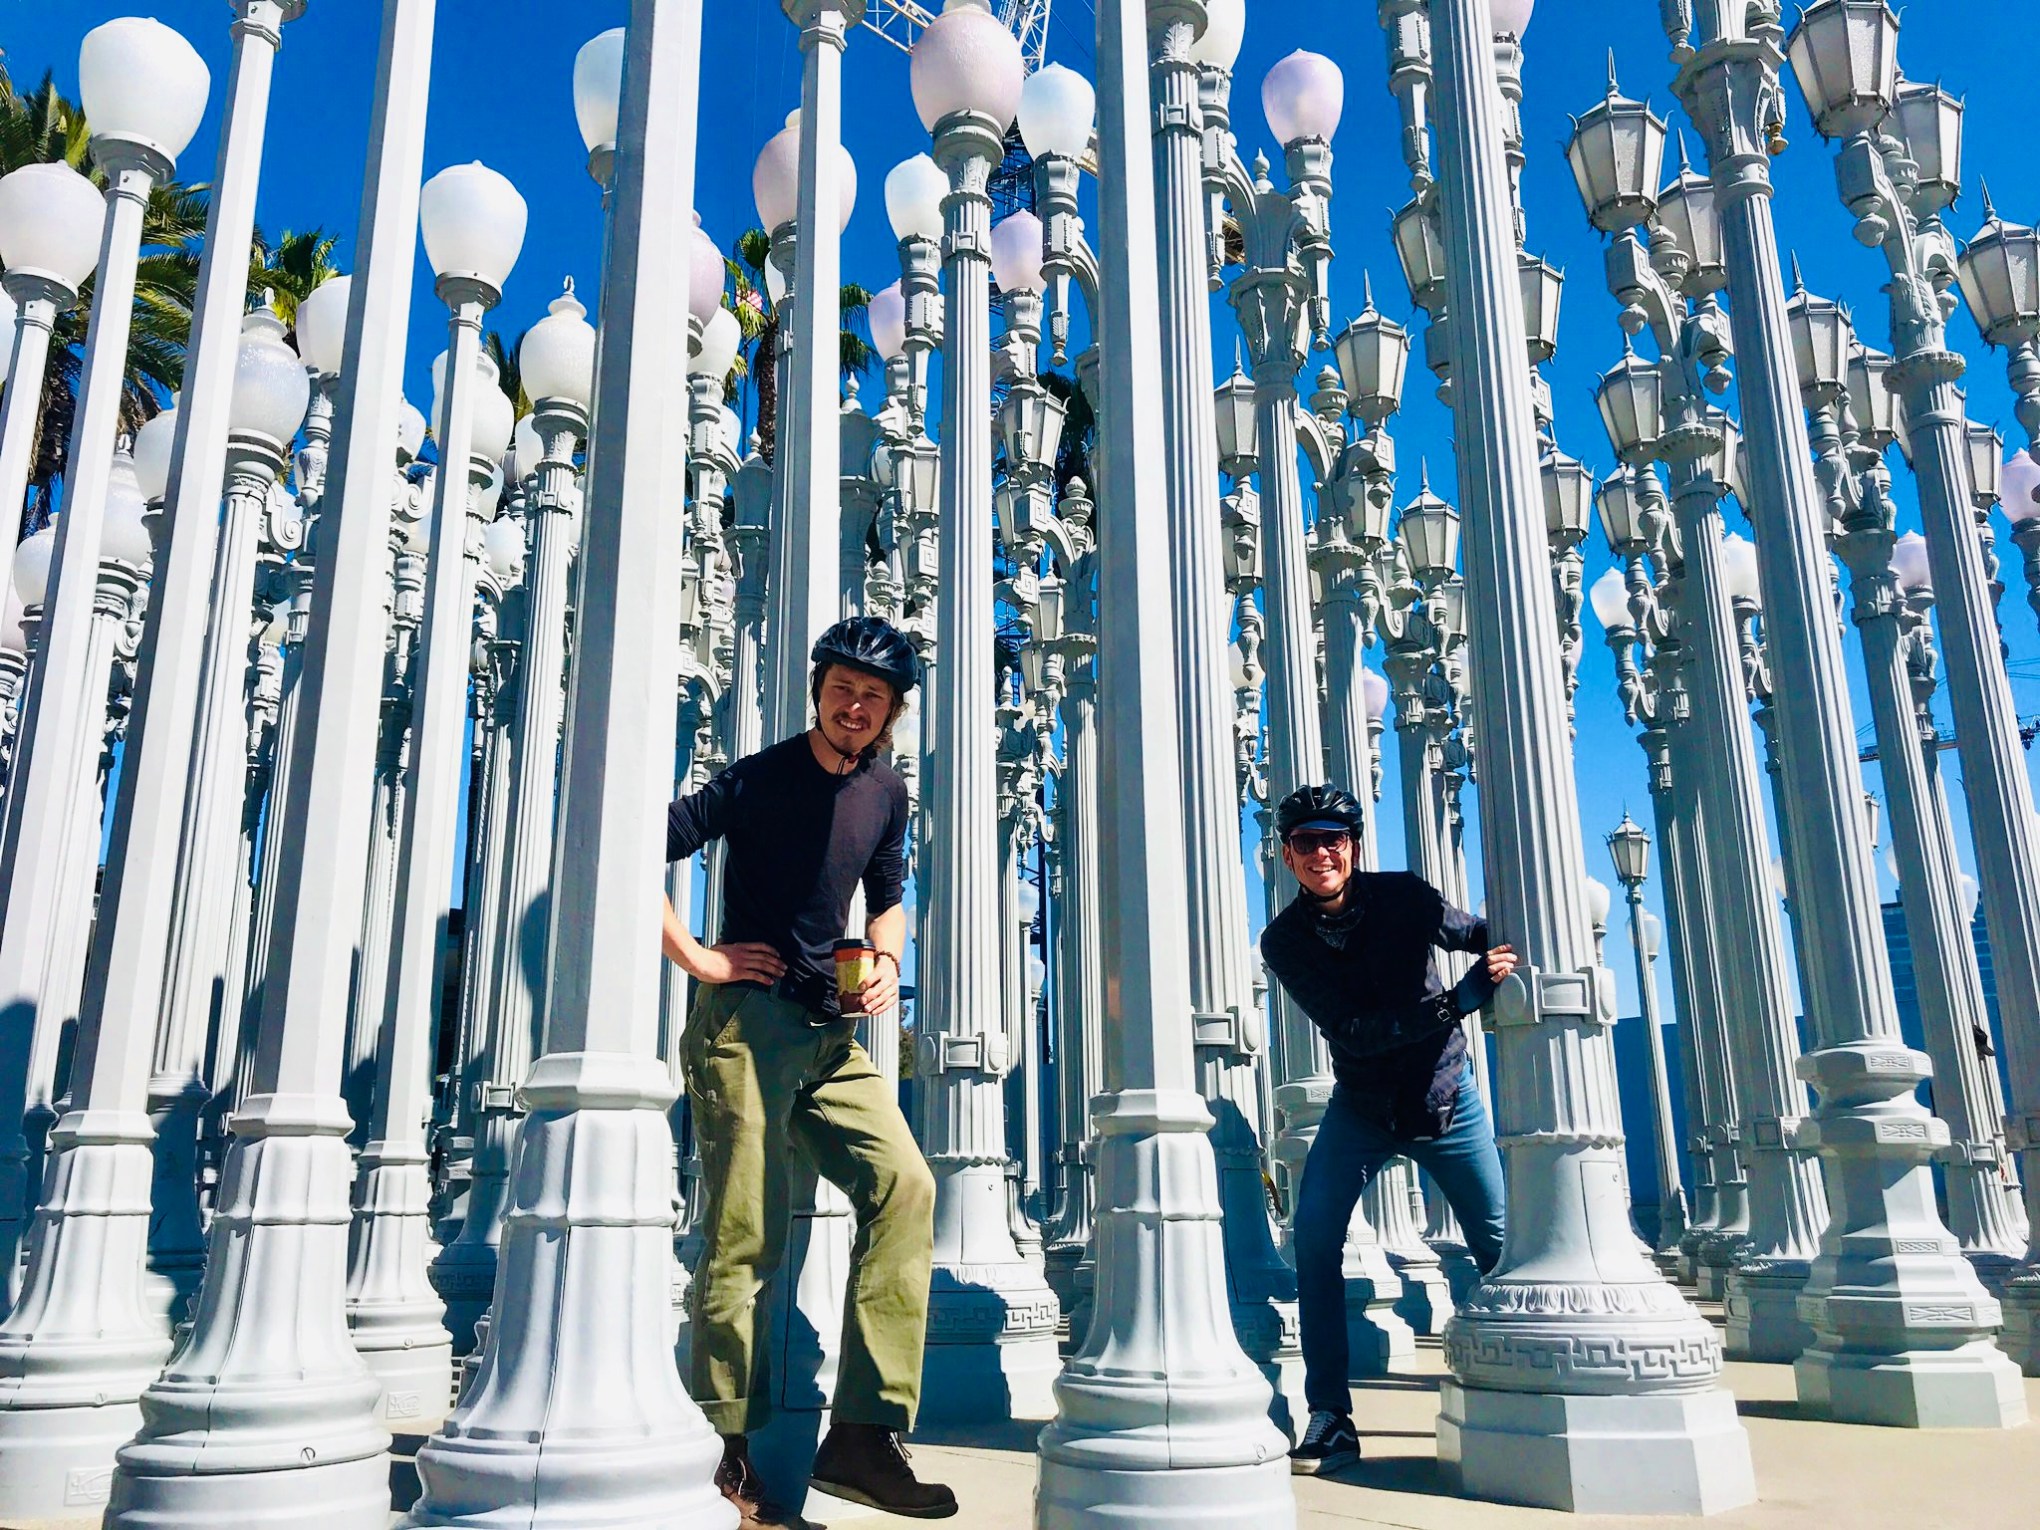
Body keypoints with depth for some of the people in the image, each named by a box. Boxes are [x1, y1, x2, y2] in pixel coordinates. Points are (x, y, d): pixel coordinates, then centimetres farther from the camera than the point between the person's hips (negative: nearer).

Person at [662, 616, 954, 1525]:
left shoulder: (887, 793, 11)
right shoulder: (757, 779, -6)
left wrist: (886, 963, 3)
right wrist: (696, 959, -10)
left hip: (831, 1034, 6)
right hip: (747, 1021, -5)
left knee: (904, 1186, -11)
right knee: (744, 1236, -4)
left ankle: (862, 1435, -7)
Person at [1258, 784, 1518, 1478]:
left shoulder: (1404, 897, -14)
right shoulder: (1284, 940, -14)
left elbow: (1483, 935, 5)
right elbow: (1351, 1031, -24)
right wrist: (1461, 998, -32)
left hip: (1447, 1099, 0)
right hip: (1360, 1107, 0)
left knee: (1501, 1245, 4)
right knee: (1315, 1236, -14)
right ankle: (1331, 1416, -5)